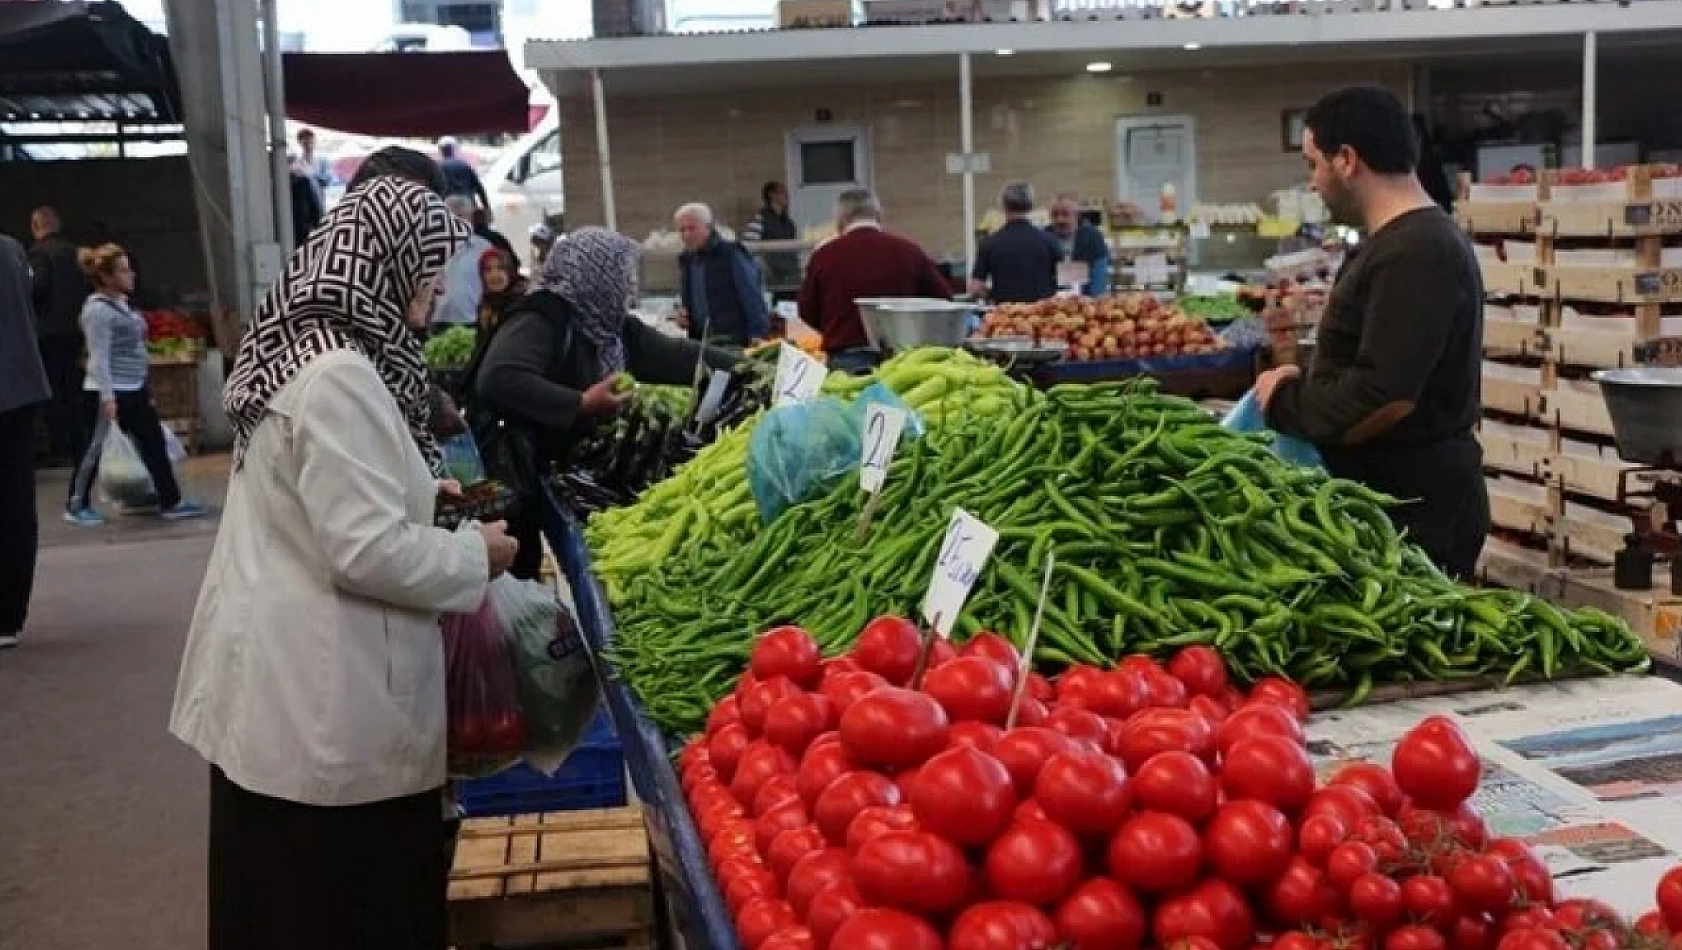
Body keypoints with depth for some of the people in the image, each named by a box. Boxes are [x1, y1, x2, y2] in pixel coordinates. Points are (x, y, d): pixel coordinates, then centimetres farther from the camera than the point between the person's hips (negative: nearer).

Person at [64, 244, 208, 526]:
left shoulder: (122, 302, 11)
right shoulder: (98, 309, -17)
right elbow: (99, 357, -21)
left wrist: (144, 386, 21)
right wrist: (107, 396, -24)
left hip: (134, 390, 9)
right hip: (109, 392, -9)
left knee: (154, 443, 8)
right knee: (95, 448, 1)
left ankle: (170, 502, 12)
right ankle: (77, 506, 14)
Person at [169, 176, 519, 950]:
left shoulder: (301, 351, 8)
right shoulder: (339, 376, -22)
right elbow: (367, 552, -24)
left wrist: (421, 491, 14)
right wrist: (475, 555, -9)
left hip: (285, 682, 10)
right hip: (322, 700, -10)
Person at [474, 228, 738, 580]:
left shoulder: (613, 324, 5)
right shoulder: (539, 321, -19)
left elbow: (677, 356, 13)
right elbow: (498, 380, -35)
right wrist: (581, 404, -32)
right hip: (517, 479, -8)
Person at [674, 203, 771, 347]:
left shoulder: (731, 255, -5)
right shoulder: (686, 260, 14)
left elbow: (753, 301, -9)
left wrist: (758, 337, -16)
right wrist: (683, 316, 4)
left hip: (737, 343, -6)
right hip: (701, 345, 6)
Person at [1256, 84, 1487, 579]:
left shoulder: (1412, 253, -20)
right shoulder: (1417, 240, 13)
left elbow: (1384, 398, -27)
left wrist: (1284, 401, -14)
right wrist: (1306, 384, 7)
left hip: (1412, 507, -10)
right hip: (1410, 495, 10)